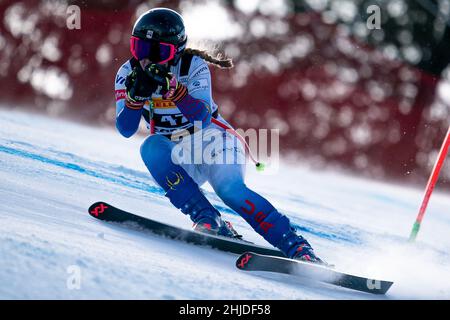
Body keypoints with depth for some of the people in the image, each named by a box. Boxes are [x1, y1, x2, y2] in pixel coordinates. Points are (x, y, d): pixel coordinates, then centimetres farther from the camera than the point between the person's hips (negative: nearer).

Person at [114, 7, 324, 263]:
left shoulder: (194, 66, -16)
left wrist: (172, 88, -43)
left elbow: (203, 119, -30)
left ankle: (297, 248, -34)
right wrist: (135, 96, -33)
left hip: (214, 140, -3)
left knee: (230, 189, -31)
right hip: (178, 158, 3)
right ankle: (207, 219, -33)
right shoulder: (129, 74, -7)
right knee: (152, 147, -29)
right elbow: (125, 129, -15)